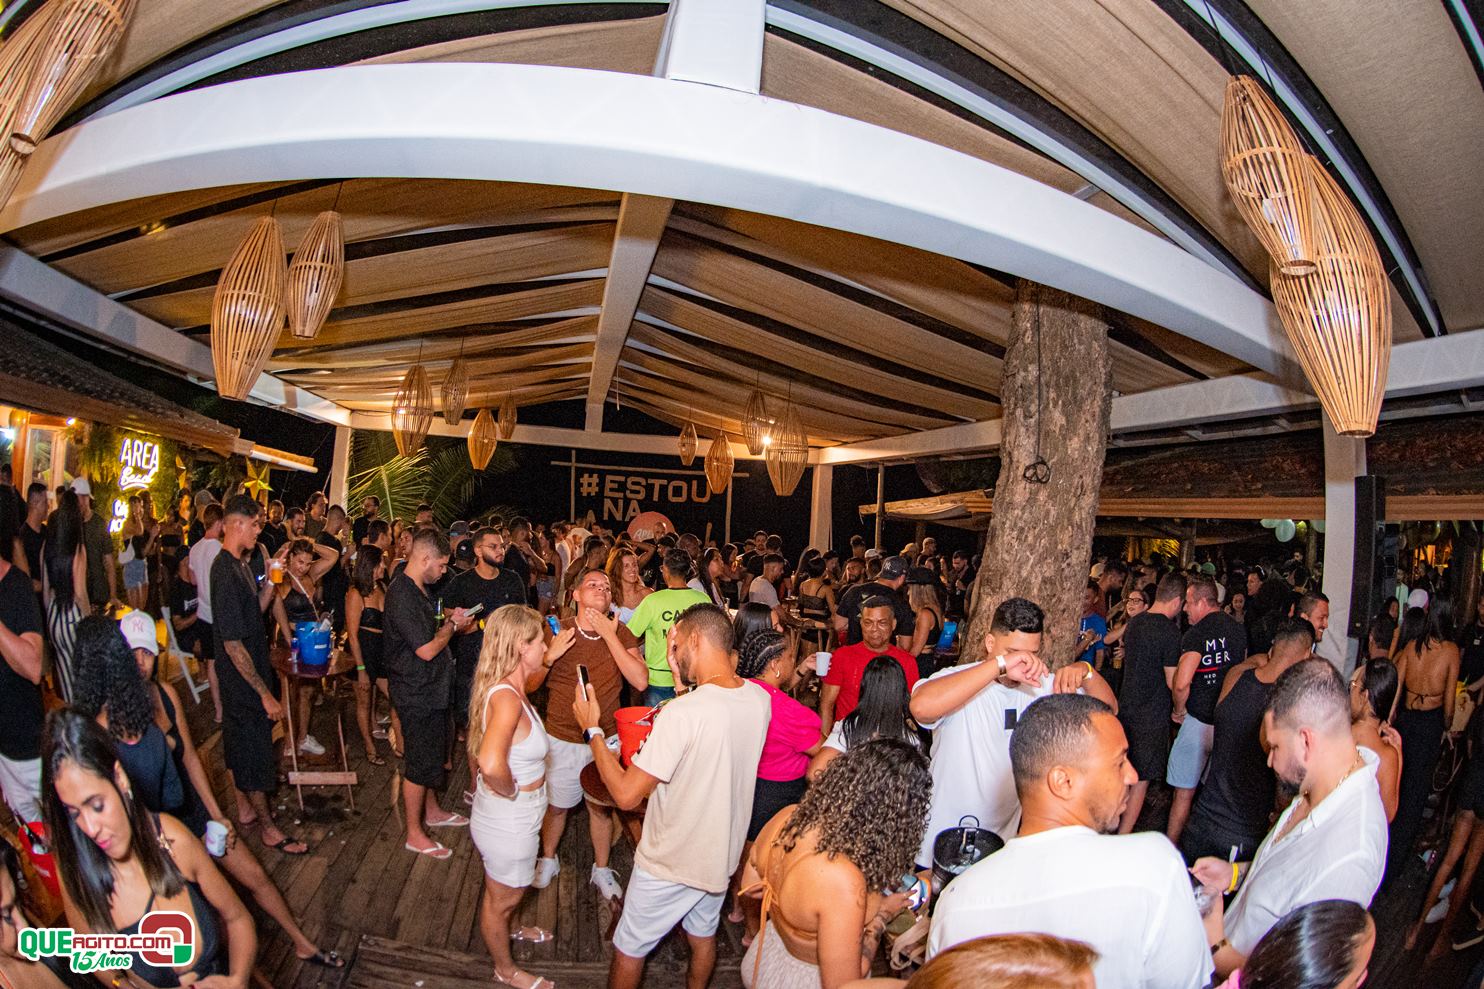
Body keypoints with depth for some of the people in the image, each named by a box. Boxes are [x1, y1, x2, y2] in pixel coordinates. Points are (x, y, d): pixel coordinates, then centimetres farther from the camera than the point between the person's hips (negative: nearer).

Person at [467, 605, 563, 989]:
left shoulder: (502, 687, -6)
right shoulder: (507, 698, -36)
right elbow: (491, 763, -49)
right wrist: (511, 791, -34)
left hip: (511, 816, 9)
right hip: (509, 820, -9)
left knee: (504, 893, 37)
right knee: (503, 899, 20)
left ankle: (508, 930, 64)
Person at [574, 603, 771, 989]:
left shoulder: (682, 713, -34)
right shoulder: (760, 699, -12)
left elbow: (626, 795, -27)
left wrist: (591, 729, -16)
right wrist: (684, 684, -2)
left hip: (671, 863, -6)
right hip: (723, 854, 6)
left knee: (629, 948, 19)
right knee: (703, 936, 30)